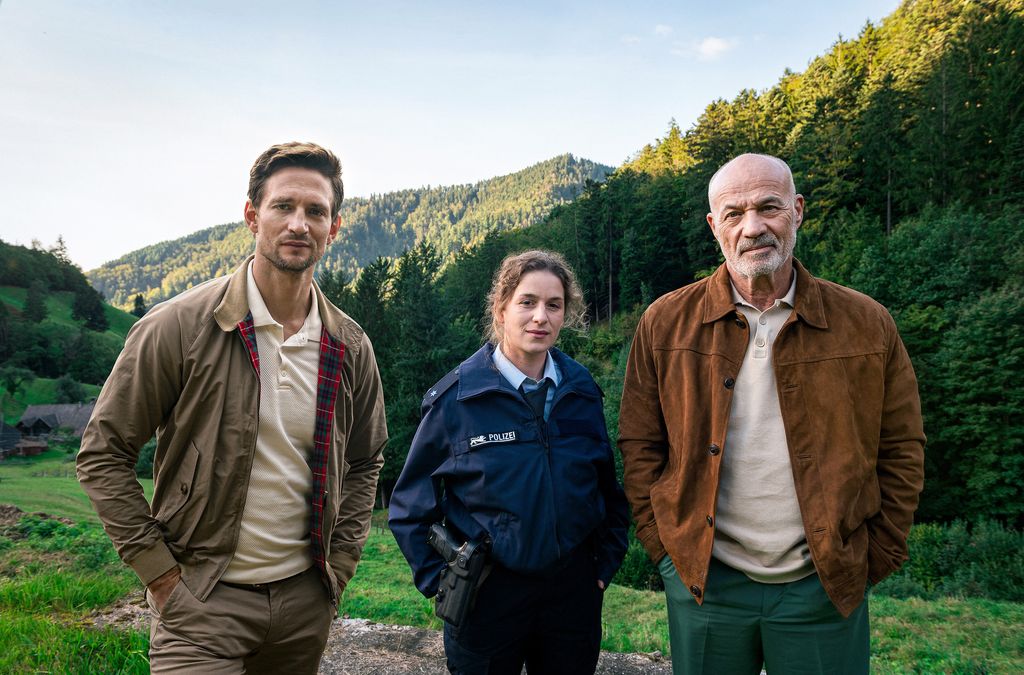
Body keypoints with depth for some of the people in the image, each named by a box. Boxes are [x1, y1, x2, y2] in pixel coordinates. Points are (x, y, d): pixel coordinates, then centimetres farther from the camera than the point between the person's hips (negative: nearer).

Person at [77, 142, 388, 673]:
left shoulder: (350, 348, 0)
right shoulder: (180, 326, -11)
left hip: (305, 600, 4)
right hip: (201, 604, -3)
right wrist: (160, 573, -8)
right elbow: (103, 452, -6)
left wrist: (339, 564, 6)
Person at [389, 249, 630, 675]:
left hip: (573, 588, 3)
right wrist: (440, 581, -6)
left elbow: (609, 489, 10)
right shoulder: (456, 396, -11)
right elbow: (410, 504, -3)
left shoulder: (582, 391, -1)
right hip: (486, 596, -3)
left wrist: (605, 562, 4)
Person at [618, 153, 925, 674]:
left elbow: (900, 452, 4)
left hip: (826, 588, 0)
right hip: (703, 582, 0)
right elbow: (639, 447, 1)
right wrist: (666, 548, -2)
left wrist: (872, 561, 1)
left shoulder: (867, 325, -2)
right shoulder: (665, 324, -3)